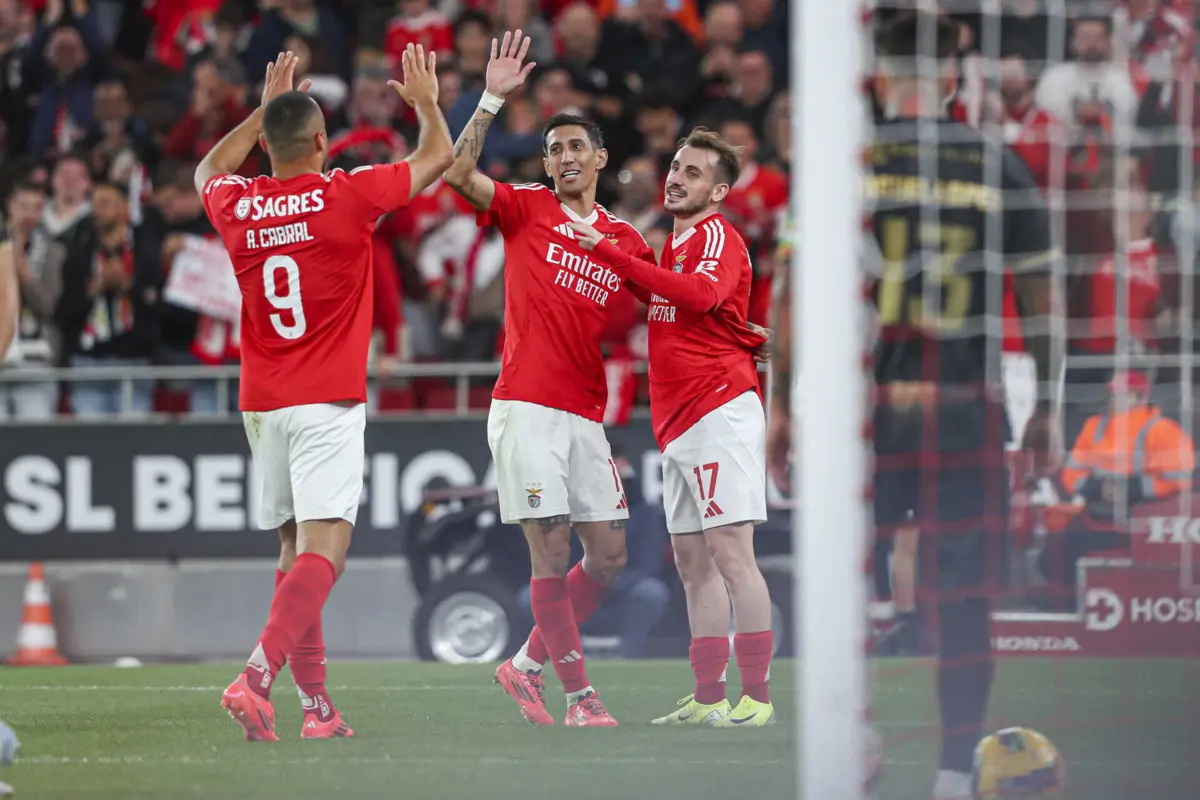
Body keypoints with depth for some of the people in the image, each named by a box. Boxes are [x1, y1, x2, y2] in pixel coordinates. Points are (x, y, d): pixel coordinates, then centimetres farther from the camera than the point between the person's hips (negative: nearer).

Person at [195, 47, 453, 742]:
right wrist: (426, 102, 26)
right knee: (323, 549, -13)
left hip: (262, 406, 5)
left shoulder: (237, 206, 3)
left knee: (295, 549, 14)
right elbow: (439, 157, 8)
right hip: (327, 404, -5)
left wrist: (264, 109, 35)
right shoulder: (347, 196, -8)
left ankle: (317, 703, 13)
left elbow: (210, 170, 30)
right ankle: (258, 676, -31)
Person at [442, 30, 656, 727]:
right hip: (526, 409, -5)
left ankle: (527, 666, 19)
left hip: (587, 418, 5)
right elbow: (459, 173, -11)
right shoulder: (526, 208, 3)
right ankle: (579, 693, -2)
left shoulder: (628, 241, 13)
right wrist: (493, 99, -19)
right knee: (552, 553, -9)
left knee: (609, 554, 3)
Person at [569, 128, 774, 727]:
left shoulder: (718, 237, -7)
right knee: (692, 562, 9)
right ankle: (708, 697, 11)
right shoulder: (676, 243, 22)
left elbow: (700, 295, -27)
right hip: (679, 426, 10)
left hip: (718, 414, -10)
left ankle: (757, 696, -14)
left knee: (730, 554, -13)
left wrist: (609, 252, -30)